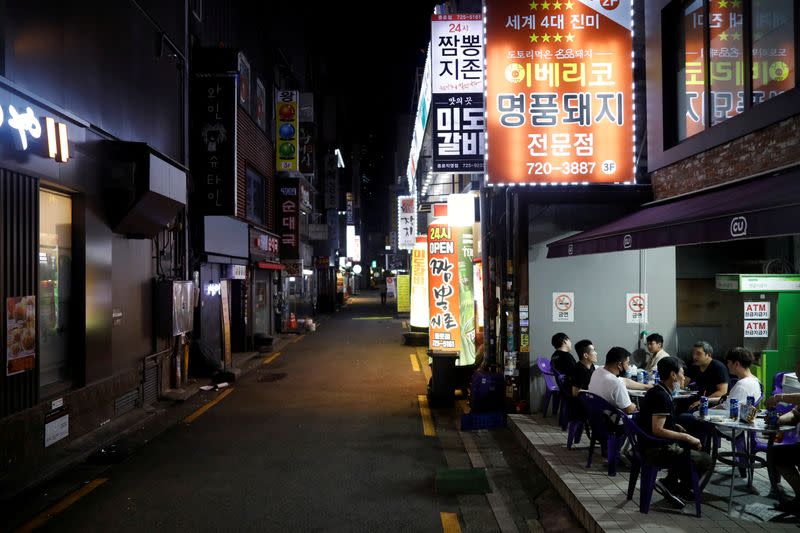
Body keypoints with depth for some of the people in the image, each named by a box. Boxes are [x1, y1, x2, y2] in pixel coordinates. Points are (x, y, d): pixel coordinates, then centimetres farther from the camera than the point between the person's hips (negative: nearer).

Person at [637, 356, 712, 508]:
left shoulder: (655, 392, 11)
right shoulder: (661, 397, -21)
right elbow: (657, 430, -27)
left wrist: (675, 426, 11)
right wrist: (686, 437, -18)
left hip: (649, 445, 10)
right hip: (657, 449, -10)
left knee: (693, 446, 27)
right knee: (705, 460, -6)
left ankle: (671, 480, 22)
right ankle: (670, 485, 0)